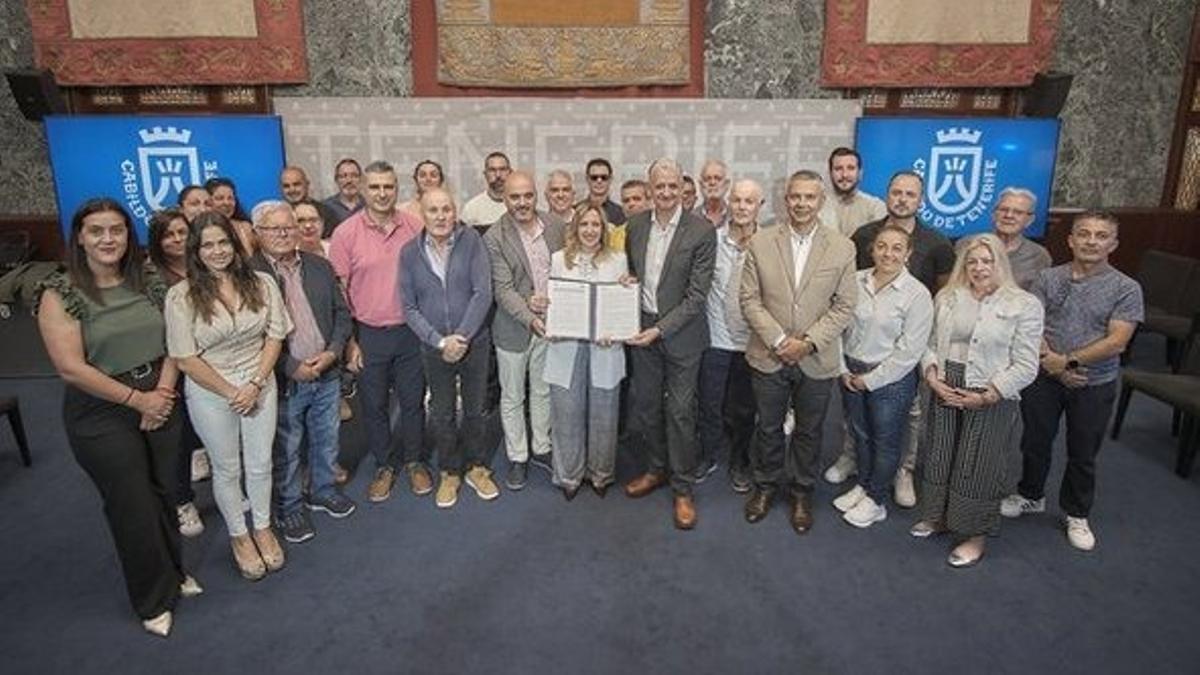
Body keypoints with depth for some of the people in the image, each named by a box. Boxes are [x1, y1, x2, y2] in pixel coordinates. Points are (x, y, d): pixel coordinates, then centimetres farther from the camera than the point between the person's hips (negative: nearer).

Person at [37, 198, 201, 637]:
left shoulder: (149, 284, 2)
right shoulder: (61, 294, -11)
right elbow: (71, 367, -16)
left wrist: (164, 393, -11)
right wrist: (136, 399, -14)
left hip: (159, 403, 4)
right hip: (101, 416, -4)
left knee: (164, 493, 14)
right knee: (133, 506, 8)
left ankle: (174, 572, 39)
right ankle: (154, 600, 29)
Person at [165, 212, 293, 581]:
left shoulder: (261, 284, -6)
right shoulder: (181, 296, -13)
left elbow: (275, 336, -3)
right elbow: (186, 358, -13)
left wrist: (255, 384, -13)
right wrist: (230, 392, -13)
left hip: (260, 387, 2)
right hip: (210, 393, -2)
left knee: (261, 464, 16)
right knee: (227, 469, 15)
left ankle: (262, 527, 38)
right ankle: (239, 536, 36)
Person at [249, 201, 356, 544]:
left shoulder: (320, 266, 4)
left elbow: (342, 313, 7)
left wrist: (332, 352, -8)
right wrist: (292, 367, -18)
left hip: (327, 374, 5)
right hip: (283, 381, -4)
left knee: (326, 441, 20)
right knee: (286, 451, 12)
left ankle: (323, 490, 41)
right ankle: (289, 507, 31)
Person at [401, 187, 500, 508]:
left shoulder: (471, 240, -9)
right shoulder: (410, 252, -4)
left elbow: (483, 293, -13)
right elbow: (409, 307, -4)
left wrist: (462, 337, -17)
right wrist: (440, 341, -13)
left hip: (475, 342, -1)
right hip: (434, 347, 1)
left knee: (475, 409, 14)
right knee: (441, 414, 13)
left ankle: (477, 467, 34)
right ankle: (449, 472, 32)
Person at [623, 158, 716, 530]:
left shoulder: (701, 231, -14)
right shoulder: (635, 225, 2)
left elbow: (697, 295, -15)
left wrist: (660, 329, -20)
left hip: (681, 332, -5)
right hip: (641, 328, 5)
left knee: (680, 411, 2)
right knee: (644, 404, 14)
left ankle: (682, 488, 18)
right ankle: (656, 468, 36)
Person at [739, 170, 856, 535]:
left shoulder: (842, 248, -3)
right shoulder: (760, 244, -3)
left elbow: (844, 306, -4)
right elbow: (749, 299, -4)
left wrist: (809, 342, -14)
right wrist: (778, 340, -13)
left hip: (817, 360, 0)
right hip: (769, 356, 0)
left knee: (809, 431, 14)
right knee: (768, 427, 14)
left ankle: (801, 492, 34)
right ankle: (766, 485, 35)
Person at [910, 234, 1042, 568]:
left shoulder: (1024, 305, -7)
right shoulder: (947, 298, 6)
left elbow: (1025, 366, -10)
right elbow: (930, 344, 8)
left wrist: (985, 397, -15)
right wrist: (934, 379, -8)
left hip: (991, 400, -4)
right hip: (944, 394, 4)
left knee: (978, 466, 5)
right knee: (940, 457, 14)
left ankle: (975, 534, 23)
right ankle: (940, 516, 35)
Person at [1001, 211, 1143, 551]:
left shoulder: (1126, 289, -6)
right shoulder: (1048, 278, 0)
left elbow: (1116, 342, -14)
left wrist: (1068, 361, -18)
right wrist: (1050, 360, -18)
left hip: (1094, 385, -1)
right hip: (1044, 378, 2)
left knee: (1082, 453, 12)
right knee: (1035, 442, 15)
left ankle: (1077, 515, 32)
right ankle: (1030, 495, 38)